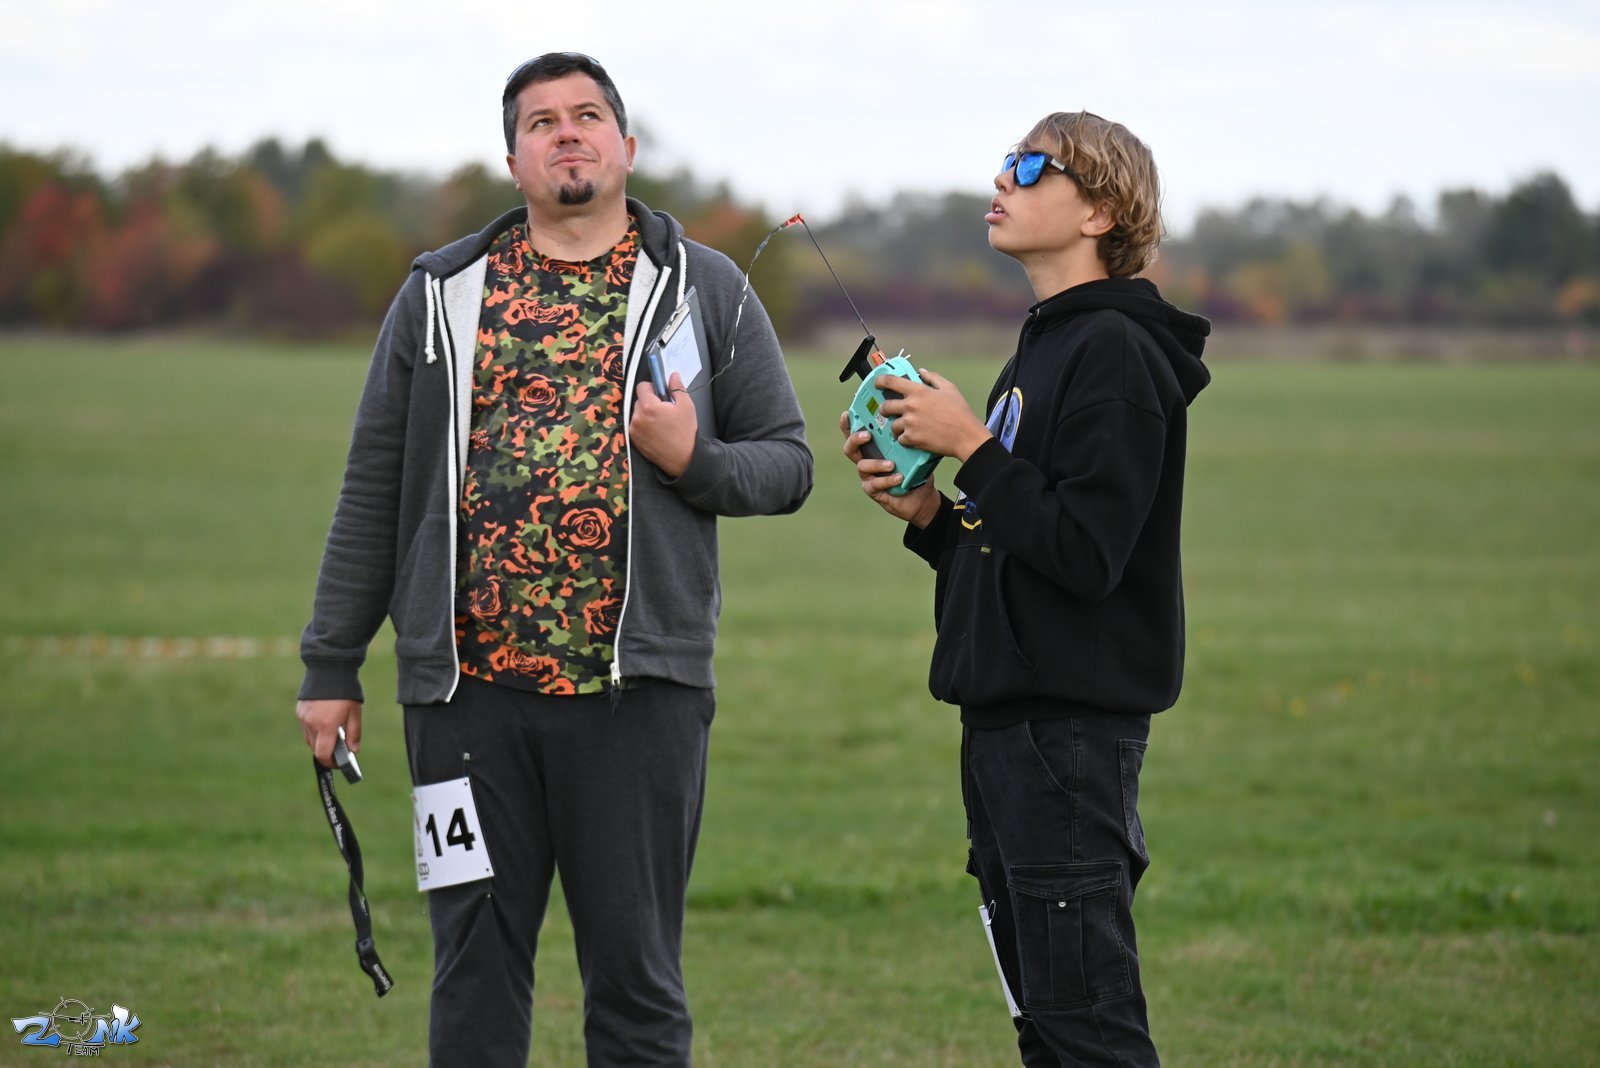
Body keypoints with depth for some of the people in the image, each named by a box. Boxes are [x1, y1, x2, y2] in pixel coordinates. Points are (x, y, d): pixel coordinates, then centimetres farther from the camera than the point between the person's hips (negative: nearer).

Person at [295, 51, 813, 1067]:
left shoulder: (705, 288, 7)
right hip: (468, 690, 1)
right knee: (475, 975, 7)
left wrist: (696, 459, -12)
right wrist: (331, 666, 8)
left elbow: (787, 463, 9)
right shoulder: (443, 293, 10)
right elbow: (374, 489, 11)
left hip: (637, 688, -1)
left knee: (636, 979, 3)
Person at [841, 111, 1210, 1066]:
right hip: (1010, 718, 10)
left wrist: (971, 447, -15)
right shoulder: (1044, 350, 19)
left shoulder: (1116, 352, -12)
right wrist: (928, 511, 5)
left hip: (1073, 726, -10)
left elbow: (1083, 555, -21)